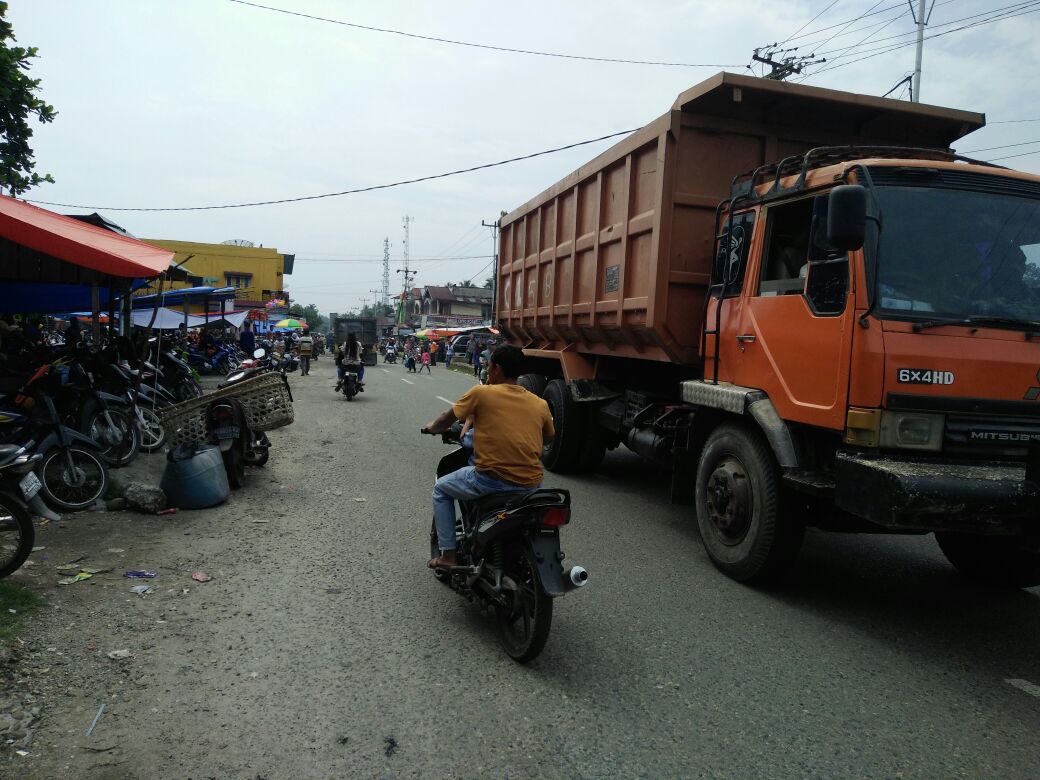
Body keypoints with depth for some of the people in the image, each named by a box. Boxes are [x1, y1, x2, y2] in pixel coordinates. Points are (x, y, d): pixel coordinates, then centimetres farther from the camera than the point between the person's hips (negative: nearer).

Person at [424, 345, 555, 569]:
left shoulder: (481, 393, -3)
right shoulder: (540, 404, 6)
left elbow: (446, 421, 10)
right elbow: (548, 438, 23)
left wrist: (432, 427, 32)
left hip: (491, 480, -4)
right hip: (531, 485, 4)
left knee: (441, 489, 24)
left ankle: (448, 555, 20)